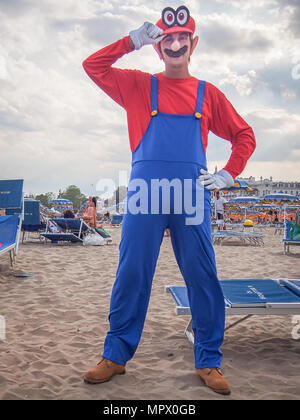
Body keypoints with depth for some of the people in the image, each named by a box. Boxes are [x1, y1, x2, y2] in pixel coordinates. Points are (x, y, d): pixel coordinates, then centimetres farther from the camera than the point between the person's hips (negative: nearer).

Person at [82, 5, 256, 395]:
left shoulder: (208, 94, 15)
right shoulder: (139, 85, 14)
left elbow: (244, 135, 18)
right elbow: (93, 65, 8)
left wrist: (229, 175, 6)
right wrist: (132, 40, 1)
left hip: (192, 192, 1)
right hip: (145, 190, 0)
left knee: (202, 276, 1)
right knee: (131, 274, 2)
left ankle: (209, 362, 14)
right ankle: (115, 356, 15)